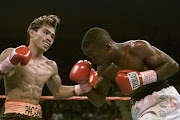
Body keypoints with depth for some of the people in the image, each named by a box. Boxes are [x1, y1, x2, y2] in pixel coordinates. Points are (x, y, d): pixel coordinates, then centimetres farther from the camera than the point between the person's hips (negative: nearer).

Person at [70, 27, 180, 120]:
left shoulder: (138, 48, -17)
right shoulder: (104, 69, 3)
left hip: (162, 100, -8)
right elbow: (99, 101, 11)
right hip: (139, 109, 8)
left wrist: (144, 77, -25)